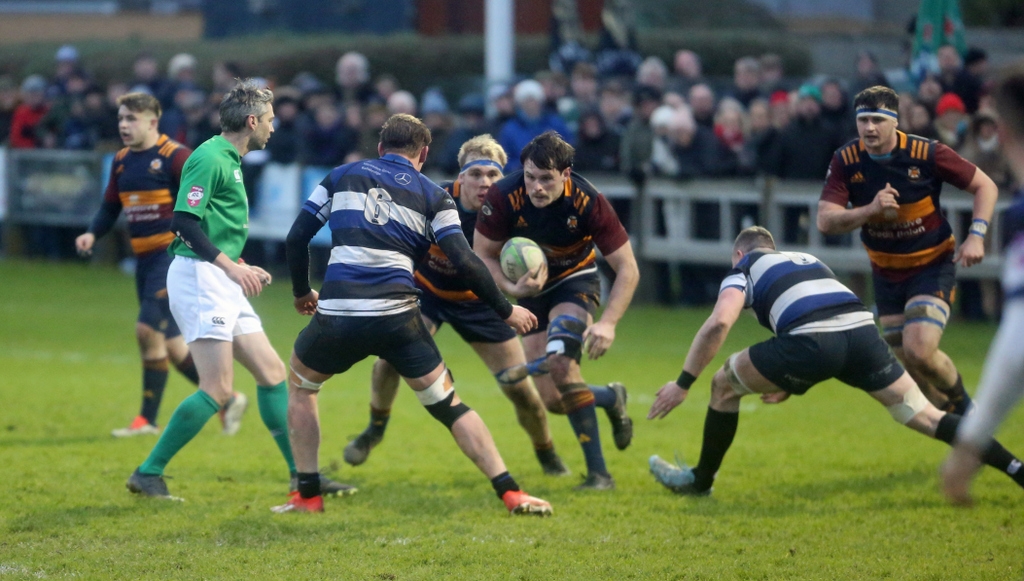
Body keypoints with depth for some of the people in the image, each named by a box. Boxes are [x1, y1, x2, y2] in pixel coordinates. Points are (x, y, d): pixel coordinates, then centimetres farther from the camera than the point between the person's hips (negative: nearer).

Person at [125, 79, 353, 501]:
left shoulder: (229, 161, 19)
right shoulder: (210, 159, -12)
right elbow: (183, 221, -20)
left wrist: (240, 269, 22)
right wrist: (229, 265, -22)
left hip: (222, 282, 10)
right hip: (198, 277, -10)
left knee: (272, 372, 9)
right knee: (218, 389, -15)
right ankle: (148, 474, -10)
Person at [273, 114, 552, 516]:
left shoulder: (342, 176, 17)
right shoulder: (433, 196, 13)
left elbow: (297, 237, 14)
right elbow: (465, 264, 2)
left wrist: (301, 292, 29)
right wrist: (506, 311, 12)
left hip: (337, 316, 0)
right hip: (397, 316, 0)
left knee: (300, 385, 27)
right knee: (446, 403, 11)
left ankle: (308, 494, 22)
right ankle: (509, 492, 2)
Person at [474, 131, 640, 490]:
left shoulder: (588, 202, -29)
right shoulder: (504, 197, -26)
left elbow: (627, 269, -23)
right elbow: (483, 254, -12)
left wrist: (608, 323, -34)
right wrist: (512, 288, -31)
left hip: (575, 279, -3)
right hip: (532, 287, 3)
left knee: (560, 363, -32)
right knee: (552, 400, -5)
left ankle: (598, 472, -19)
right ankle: (612, 398, 29)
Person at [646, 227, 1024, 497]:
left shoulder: (744, 269, 21)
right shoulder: (806, 260, 39)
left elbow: (719, 322, 0)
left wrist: (683, 384, 4)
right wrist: (791, 384, 44)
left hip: (812, 341, -5)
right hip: (863, 329, 5)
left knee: (724, 385, 18)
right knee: (925, 417, 10)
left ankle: (701, 479, 29)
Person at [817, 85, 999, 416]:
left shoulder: (928, 154, -18)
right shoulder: (845, 161, -11)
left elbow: (985, 186, -7)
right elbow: (825, 221, -17)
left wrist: (976, 236, -19)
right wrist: (870, 209, -32)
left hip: (933, 266, -4)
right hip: (886, 273, 4)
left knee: (920, 352, -21)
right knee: (907, 363, 6)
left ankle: (963, 406, 8)